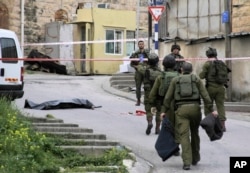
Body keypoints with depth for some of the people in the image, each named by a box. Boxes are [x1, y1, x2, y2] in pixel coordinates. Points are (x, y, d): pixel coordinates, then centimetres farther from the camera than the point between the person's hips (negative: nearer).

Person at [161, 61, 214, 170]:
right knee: (194, 133, 21)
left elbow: (168, 97, 7)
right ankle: (195, 158, 31)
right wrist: (211, 110, -1)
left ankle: (187, 162, -17)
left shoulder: (175, 80, 12)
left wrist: (164, 111, 14)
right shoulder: (196, 79, 10)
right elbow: (205, 95, 0)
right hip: (195, 108, 1)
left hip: (181, 110, -1)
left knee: (184, 136, -5)